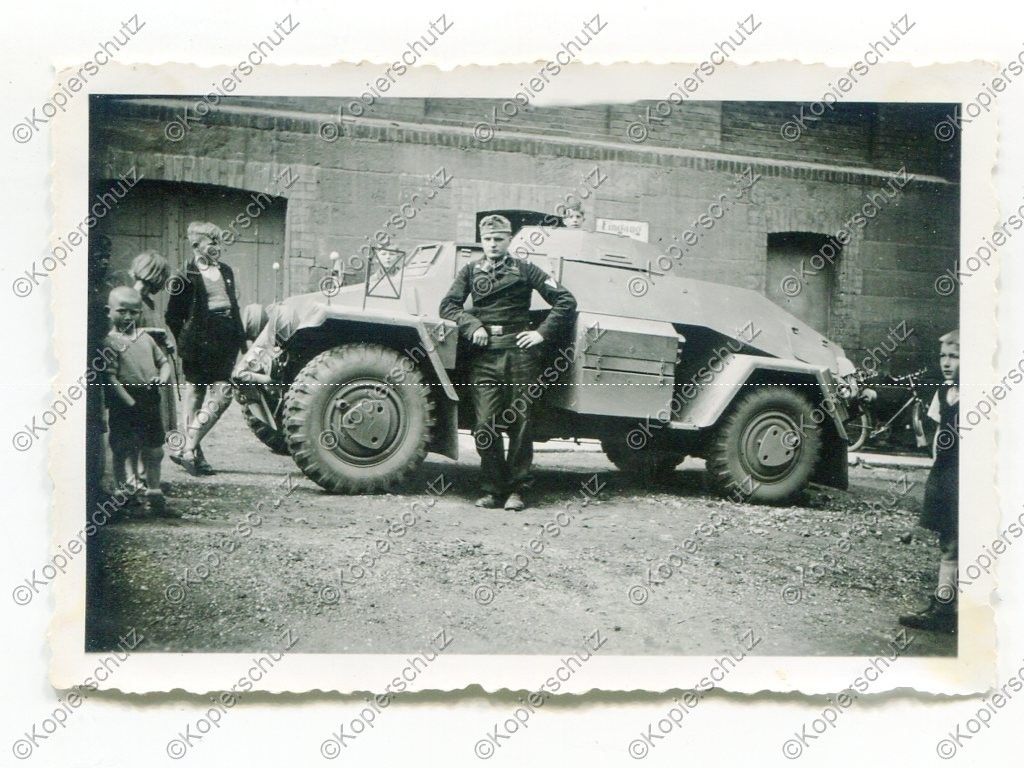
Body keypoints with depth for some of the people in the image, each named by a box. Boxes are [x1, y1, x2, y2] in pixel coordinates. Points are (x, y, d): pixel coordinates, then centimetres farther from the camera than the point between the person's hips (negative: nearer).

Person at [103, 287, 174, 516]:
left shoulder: (145, 338, 10)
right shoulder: (109, 341, -9)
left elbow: (164, 362, 18)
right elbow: (110, 378, -15)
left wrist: (162, 378, -5)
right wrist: (131, 403, -18)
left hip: (150, 405, 6)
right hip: (124, 409, -6)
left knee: (153, 451, 13)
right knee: (123, 453, 3)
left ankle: (154, 491, 27)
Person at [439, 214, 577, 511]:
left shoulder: (524, 269, 8)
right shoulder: (470, 271, 15)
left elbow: (566, 301, 6)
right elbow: (448, 306, 9)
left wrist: (542, 333, -1)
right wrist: (472, 326, -6)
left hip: (519, 352, -1)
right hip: (484, 355, 2)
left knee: (520, 423, 0)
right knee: (485, 425, -4)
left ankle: (517, 489, 7)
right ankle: (493, 489, 6)